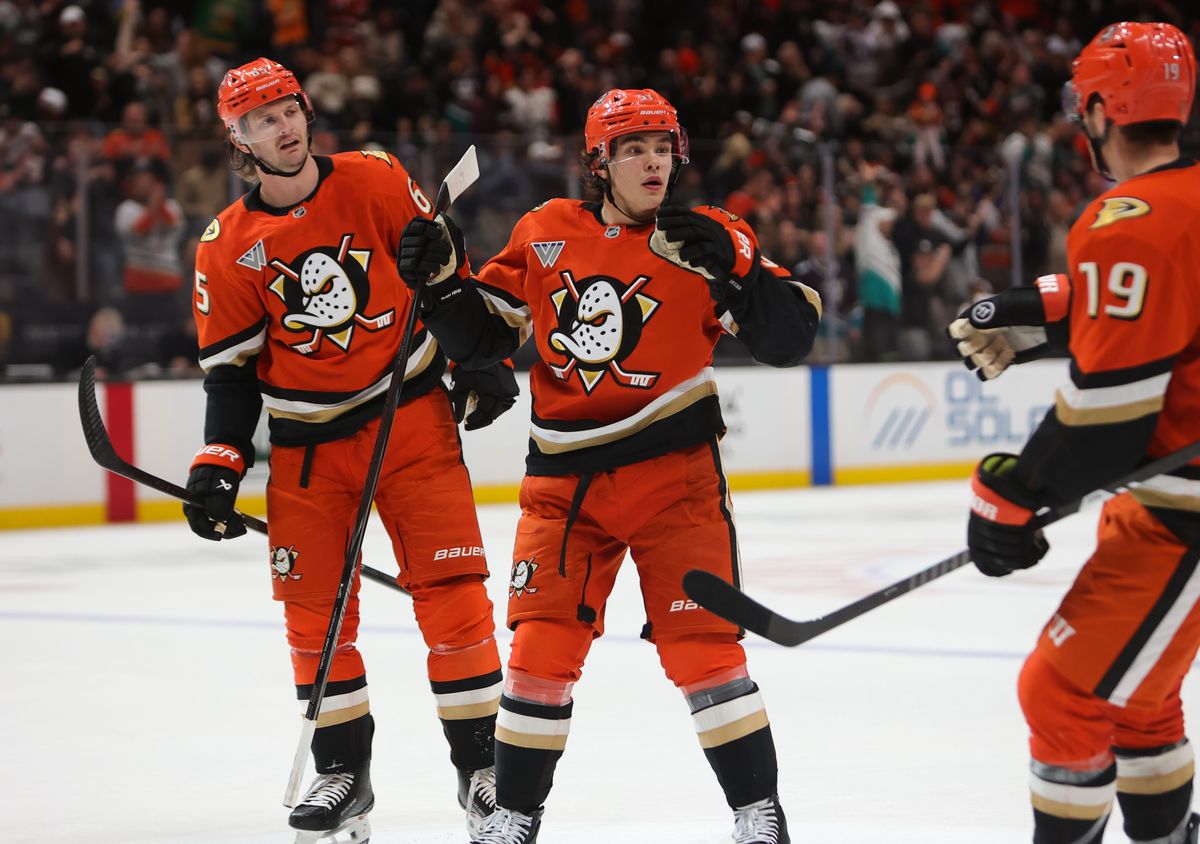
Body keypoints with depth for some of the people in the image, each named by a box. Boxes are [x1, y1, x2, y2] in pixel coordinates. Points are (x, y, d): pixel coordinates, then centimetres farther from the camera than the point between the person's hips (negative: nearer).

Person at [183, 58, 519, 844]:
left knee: (451, 592, -6)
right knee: (315, 610, 1)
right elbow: (231, 367, 2)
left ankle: (481, 761, 4)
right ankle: (343, 774, 14)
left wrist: (481, 359, 0)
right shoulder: (227, 246, -1)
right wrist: (219, 465, -6)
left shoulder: (375, 182, -4)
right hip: (307, 442, 2)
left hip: (412, 416, -2)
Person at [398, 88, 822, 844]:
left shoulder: (708, 238, -4)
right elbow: (482, 336, 12)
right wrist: (445, 279, -4)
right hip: (565, 481, 3)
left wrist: (733, 271, -23)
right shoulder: (545, 235, 4)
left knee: (701, 644, -8)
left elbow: (791, 339, -9)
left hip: (674, 471, -3)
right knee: (543, 645, 2)